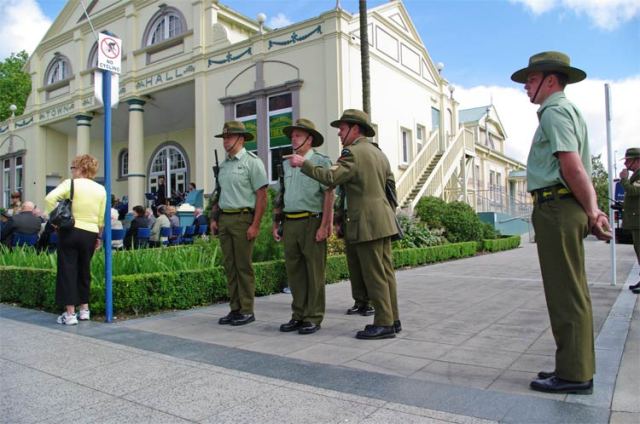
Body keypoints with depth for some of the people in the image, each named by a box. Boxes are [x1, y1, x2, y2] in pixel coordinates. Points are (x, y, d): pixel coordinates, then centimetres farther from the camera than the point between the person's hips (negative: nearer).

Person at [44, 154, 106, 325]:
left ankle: (70, 314, 1)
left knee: (67, 271, 2)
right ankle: (84, 309, 20)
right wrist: (99, 237, 13)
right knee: (84, 270, 15)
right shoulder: (101, 189, 5)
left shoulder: (70, 184, -5)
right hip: (90, 234, 4)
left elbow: (50, 198, -20)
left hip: (70, 231, -4)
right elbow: (102, 218, 5)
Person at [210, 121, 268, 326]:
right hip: (224, 219, 7)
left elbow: (261, 195, -11)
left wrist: (255, 225, -16)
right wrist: (214, 218, 13)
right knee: (229, 266, 9)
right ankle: (235, 308, 19)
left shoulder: (252, 162, -6)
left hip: (243, 218, -7)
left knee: (243, 266, -2)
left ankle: (247, 310, 8)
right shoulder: (223, 164, 16)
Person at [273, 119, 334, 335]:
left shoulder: (321, 162, -2)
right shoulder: (286, 164, 17)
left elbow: (328, 195, -9)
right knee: (294, 271, 10)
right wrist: (276, 224, 15)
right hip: (290, 223, 6)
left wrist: (324, 226, -16)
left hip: (312, 222, -6)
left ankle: (313, 318, 10)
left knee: (314, 272, 0)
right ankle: (298, 315, 21)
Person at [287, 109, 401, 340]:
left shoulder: (353, 152, -11)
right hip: (383, 221, 9)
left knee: (375, 275, -3)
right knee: (385, 272, 12)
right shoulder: (379, 152, 17)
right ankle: (392, 319, 19)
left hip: (367, 223, -9)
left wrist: (303, 163, -15)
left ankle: (384, 324, 3)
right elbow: (390, 184, 21)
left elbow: (330, 177, -24)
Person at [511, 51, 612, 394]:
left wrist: (592, 212, -12)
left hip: (557, 207, -10)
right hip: (563, 208, 10)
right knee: (572, 292, 13)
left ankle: (574, 375, 3)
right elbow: (579, 168, 16)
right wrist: (593, 210, 9)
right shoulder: (566, 110, 24)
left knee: (566, 293, -5)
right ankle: (576, 367, 23)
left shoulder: (554, 111, -8)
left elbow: (572, 166, -18)